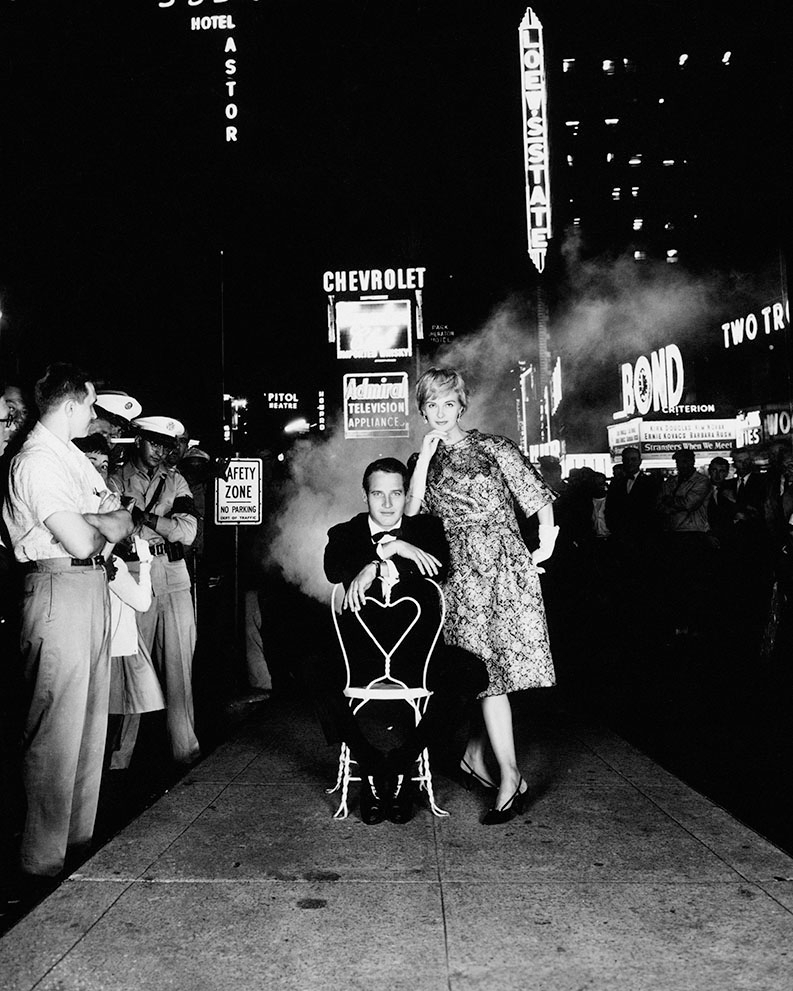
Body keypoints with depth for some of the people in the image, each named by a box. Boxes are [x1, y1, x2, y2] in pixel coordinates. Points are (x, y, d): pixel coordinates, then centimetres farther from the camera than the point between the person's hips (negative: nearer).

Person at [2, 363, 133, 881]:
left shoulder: (74, 457, 16)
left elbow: (123, 519, 13)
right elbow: (81, 541, -20)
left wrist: (94, 527, -8)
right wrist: (107, 529, 1)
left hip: (93, 586, 10)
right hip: (60, 590, -10)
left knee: (91, 718, 16)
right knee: (58, 726, -3)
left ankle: (81, 836, 30)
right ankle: (44, 856, 10)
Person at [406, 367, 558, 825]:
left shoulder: (492, 446, 2)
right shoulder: (423, 460, 12)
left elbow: (540, 496, 5)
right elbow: (411, 514, -3)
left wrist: (546, 547, 2)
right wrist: (426, 456, -7)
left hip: (504, 568, -3)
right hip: (459, 573, 3)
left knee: (490, 672, -4)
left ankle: (510, 776, 10)